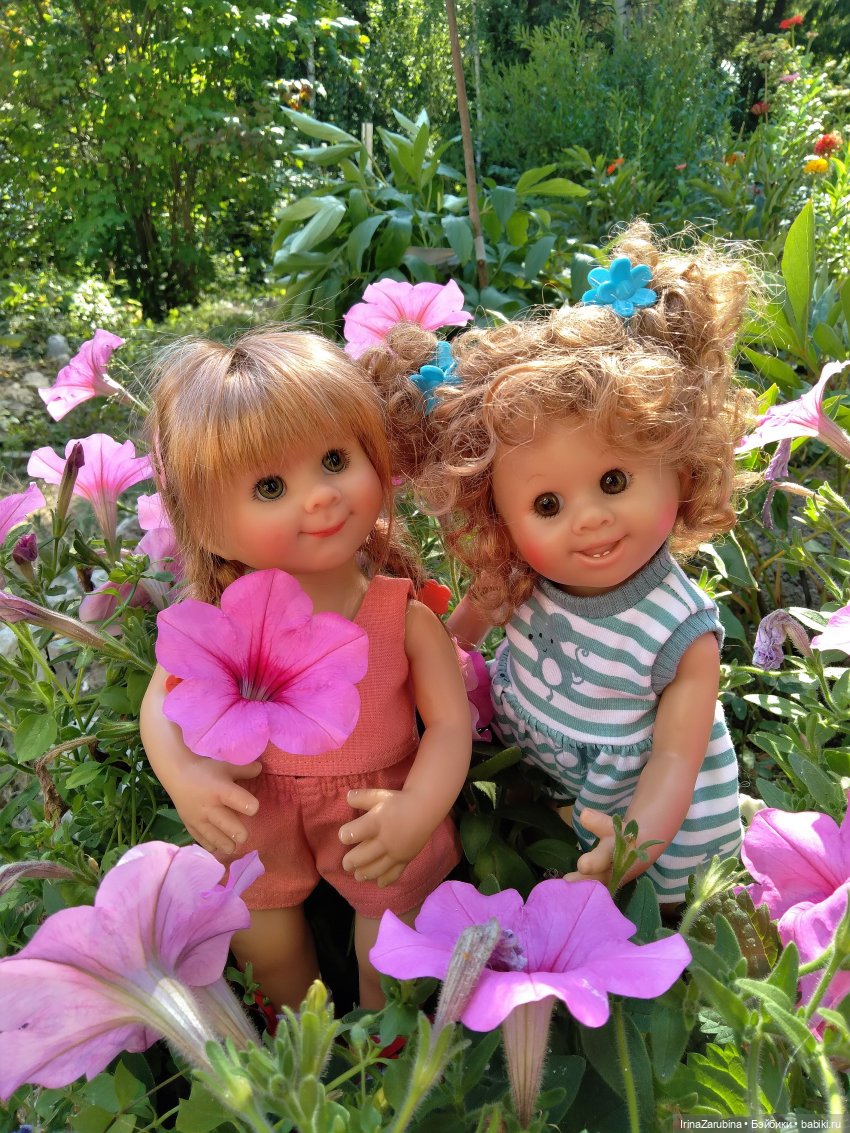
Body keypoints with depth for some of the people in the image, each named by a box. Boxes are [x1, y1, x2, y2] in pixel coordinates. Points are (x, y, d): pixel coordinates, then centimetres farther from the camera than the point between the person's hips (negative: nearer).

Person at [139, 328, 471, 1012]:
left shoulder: (405, 617, -22)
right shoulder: (217, 612, -18)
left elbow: (450, 722, -17)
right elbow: (164, 699, -7)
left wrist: (418, 808, -32)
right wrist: (184, 777, -24)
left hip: (376, 814, -1)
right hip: (255, 814, 2)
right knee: (263, 948, 20)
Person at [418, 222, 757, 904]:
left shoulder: (683, 633, -33)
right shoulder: (519, 580, -22)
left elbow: (675, 758, -28)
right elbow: (475, 611, 1)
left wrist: (639, 838, -42)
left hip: (639, 804, -2)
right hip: (526, 767, 3)